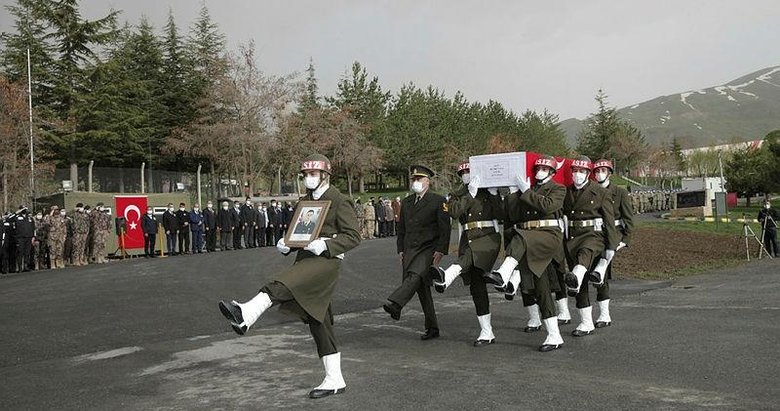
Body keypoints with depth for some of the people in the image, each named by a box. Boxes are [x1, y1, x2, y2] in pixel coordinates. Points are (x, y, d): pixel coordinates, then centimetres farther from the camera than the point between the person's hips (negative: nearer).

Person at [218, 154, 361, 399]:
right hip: (305, 259, 8)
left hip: (326, 260, -8)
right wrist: (286, 245, 4)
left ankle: (245, 316, -55)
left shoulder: (338, 201, -4)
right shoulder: (304, 202, 19)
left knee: (281, 285, -33)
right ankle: (335, 381, 15)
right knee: (319, 322, 8)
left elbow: (353, 237, -9)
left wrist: (325, 245, -23)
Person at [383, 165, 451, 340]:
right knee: (421, 287, 7)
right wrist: (400, 249, 13)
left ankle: (395, 304, -46)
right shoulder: (406, 202, 17)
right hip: (410, 250, 6)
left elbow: (445, 228, -6)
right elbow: (401, 228, 21)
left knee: (415, 275, -30)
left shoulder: (439, 201, -1)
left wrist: (441, 250, -13)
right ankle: (432, 328, 14)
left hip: (429, 249, -6)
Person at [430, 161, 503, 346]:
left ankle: (446, 277, -69)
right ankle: (487, 333, 7)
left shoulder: (488, 191, 10)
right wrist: (471, 194, -11)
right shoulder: (457, 195, 16)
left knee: (470, 254, -37)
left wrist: (494, 194, -10)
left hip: (488, 236, -4)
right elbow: (454, 212, -6)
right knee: (476, 286, 1)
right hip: (468, 239, 4)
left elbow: (501, 215, -2)